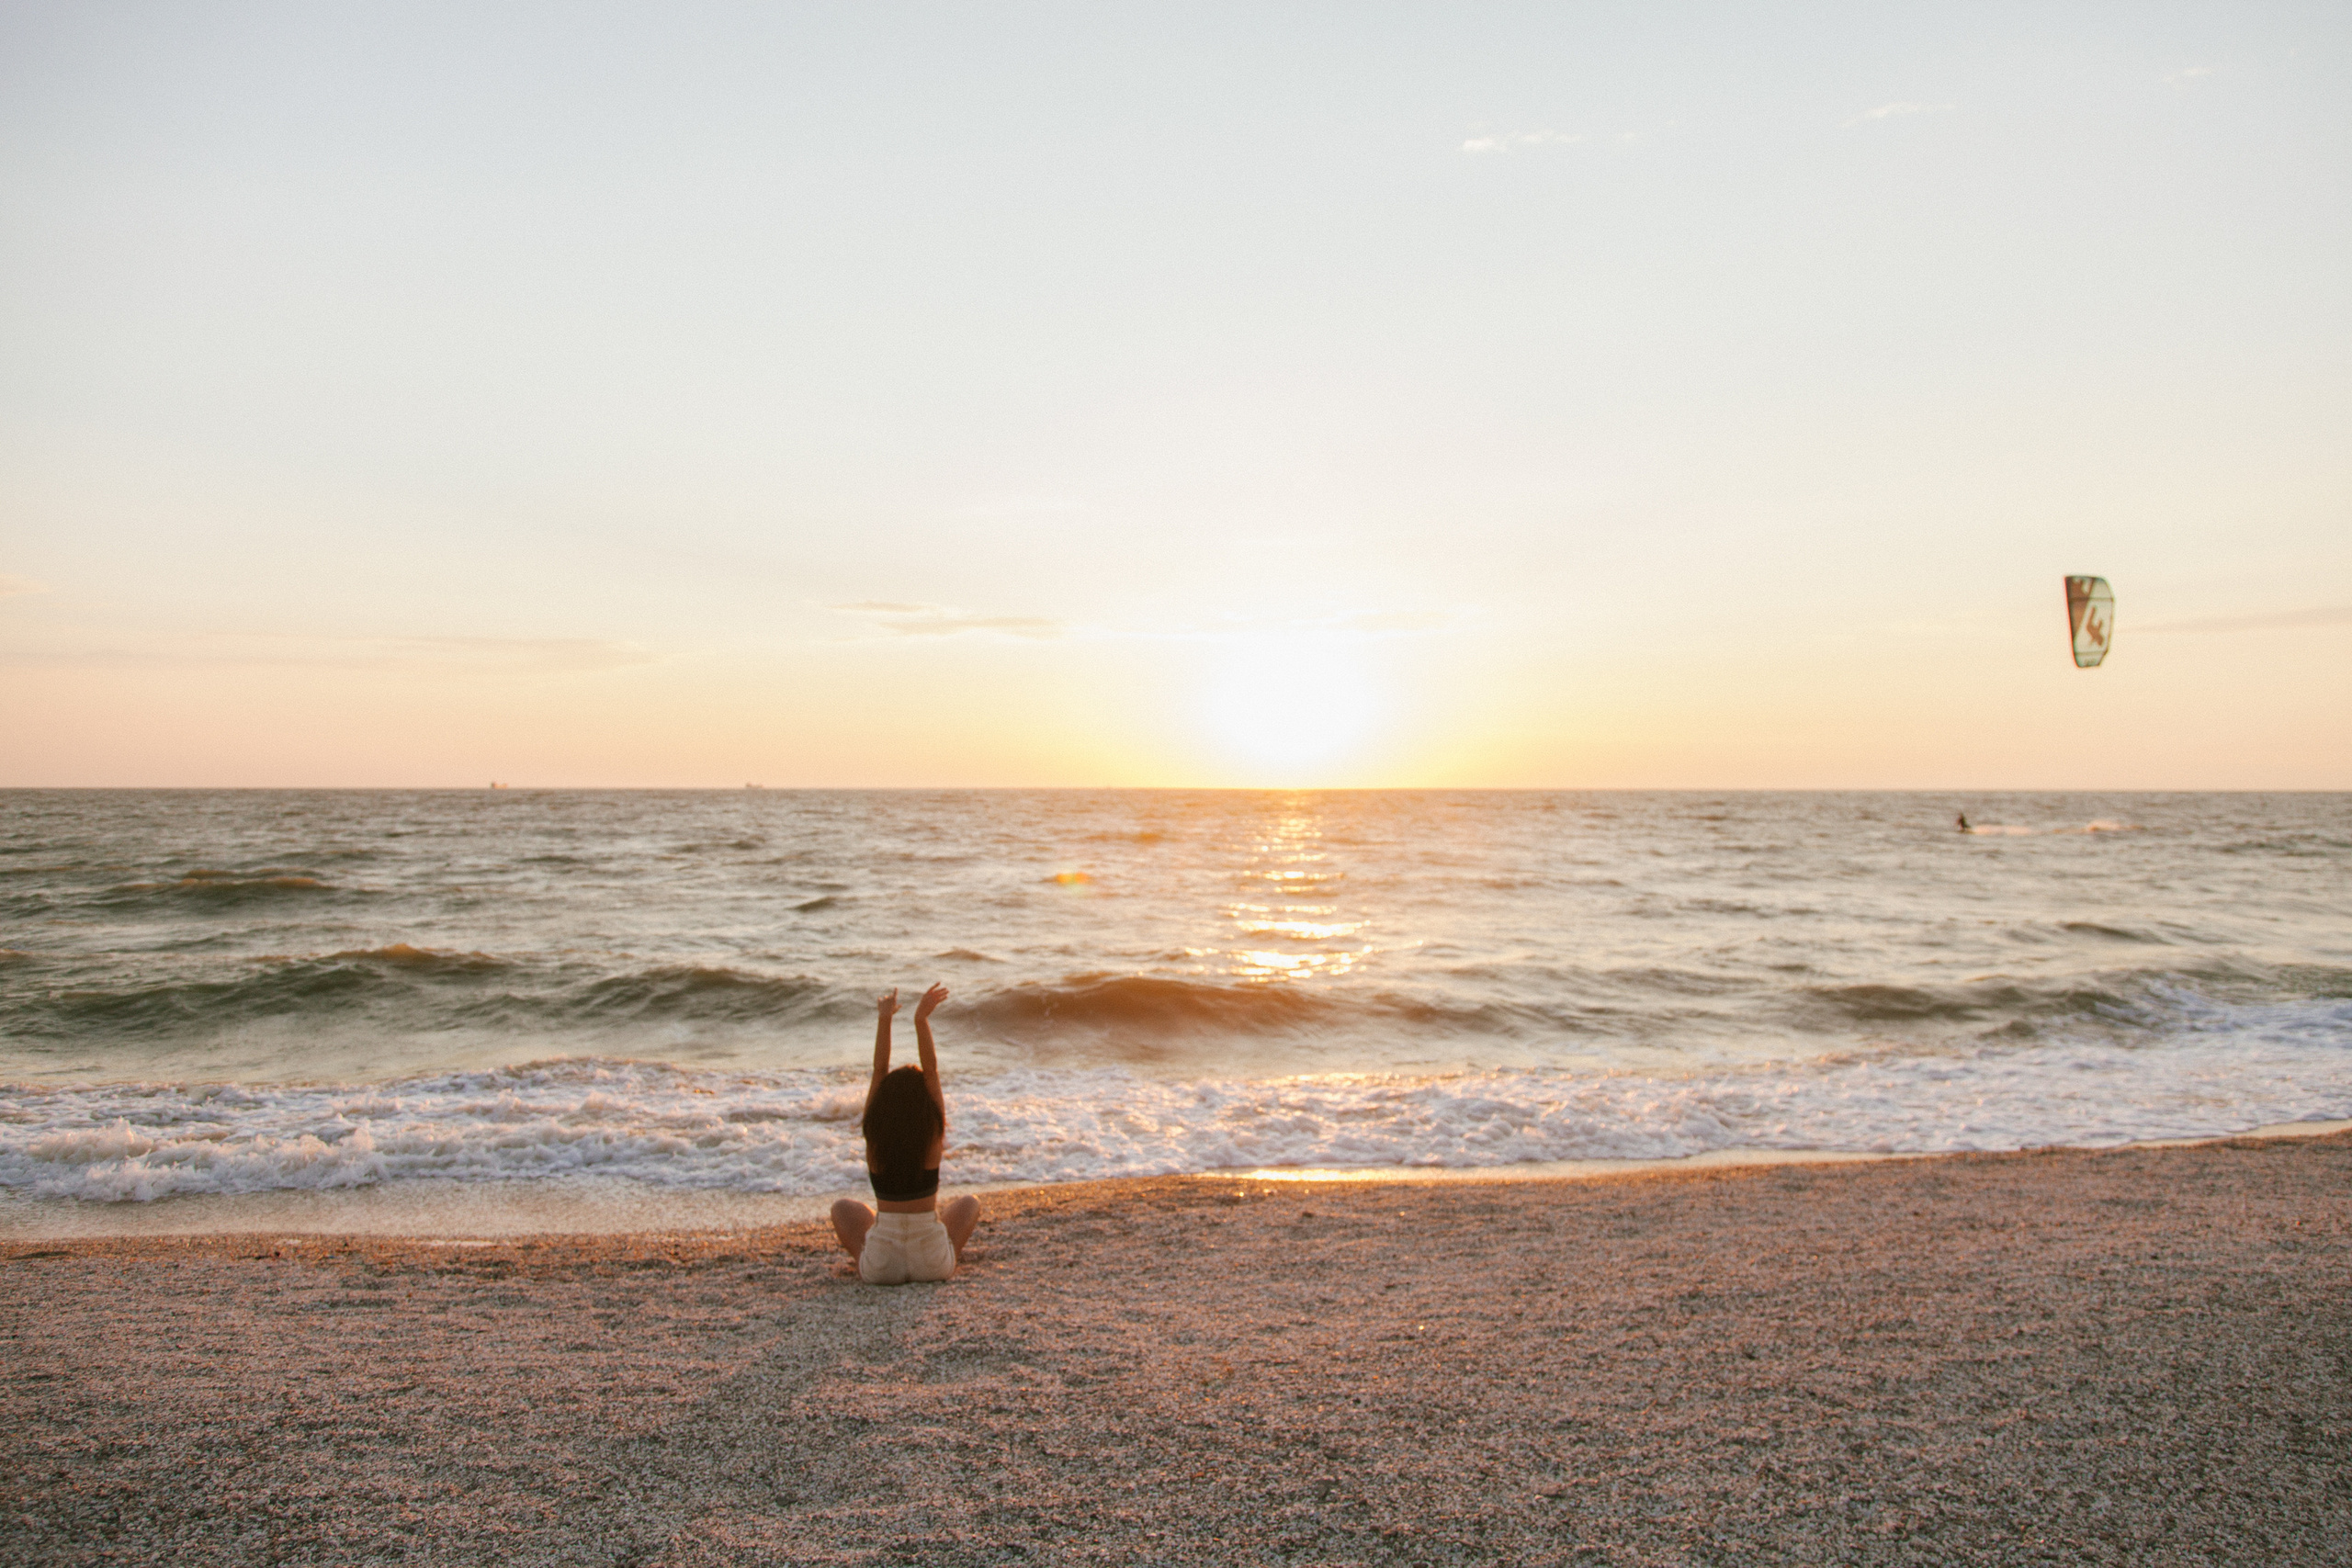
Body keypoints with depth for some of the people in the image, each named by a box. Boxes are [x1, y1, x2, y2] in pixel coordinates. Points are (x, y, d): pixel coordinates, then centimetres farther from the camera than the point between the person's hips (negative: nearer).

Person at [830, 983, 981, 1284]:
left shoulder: (875, 1137, -7)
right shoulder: (933, 1136, -10)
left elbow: (879, 1070, -3)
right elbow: (931, 1069, -8)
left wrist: (884, 1019, -4)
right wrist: (921, 1020, -12)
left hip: (881, 1268, 1)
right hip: (933, 1264, -1)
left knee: (843, 1208, 30)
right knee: (969, 1202, 28)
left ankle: (864, 1259, 22)